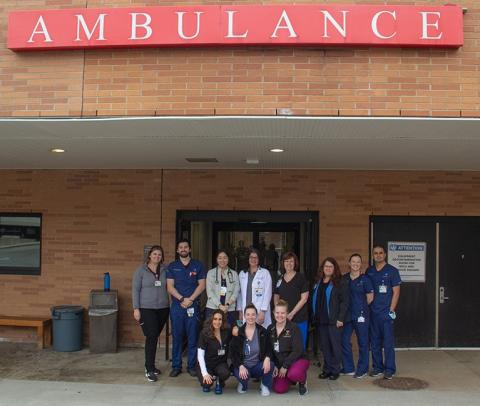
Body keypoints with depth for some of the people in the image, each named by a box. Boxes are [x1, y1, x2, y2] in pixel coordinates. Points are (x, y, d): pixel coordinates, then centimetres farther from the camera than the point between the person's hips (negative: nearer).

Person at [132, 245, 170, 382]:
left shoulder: (165, 270, 7)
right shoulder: (141, 271, 0)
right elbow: (135, 290, -2)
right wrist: (136, 308, -7)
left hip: (163, 309, 3)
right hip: (147, 308, -3)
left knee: (155, 337, 9)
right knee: (151, 337, -10)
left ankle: (150, 365, 23)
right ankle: (149, 370, -5)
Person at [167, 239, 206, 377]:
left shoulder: (197, 265, 8)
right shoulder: (172, 266, 8)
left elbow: (202, 285, 1)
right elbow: (170, 287, 1)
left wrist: (190, 299, -11)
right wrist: (182, 299, -12)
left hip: (193, 306, 0)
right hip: (177, 306, 0)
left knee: (193, 337, 1)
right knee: (177, 336, 3)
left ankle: (192, 366, 10)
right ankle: (176, 366, 10)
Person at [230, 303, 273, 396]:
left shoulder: (262, 331, 0)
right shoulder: (238, 332, -3)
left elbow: (269, 348, -1)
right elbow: (233, 353, -4)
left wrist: (267, 358, -25)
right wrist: (241, 366, -21)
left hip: (258, 366, 1)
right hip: (242, 366, -1)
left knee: (270, 366, -31)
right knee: (243, 376, -35)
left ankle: (265, 385, 1)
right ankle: (243, 384, 6)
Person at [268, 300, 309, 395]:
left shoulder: (293, 328, -12)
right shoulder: (270, 329, 2)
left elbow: (297, 350, -17)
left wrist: (285, 366, -19)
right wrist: (274, 365, -7)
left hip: (297, 360, -4)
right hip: (279, 363, 5)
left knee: (294, 374, -37)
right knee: (279, 389, -14)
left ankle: (302, 381, 0)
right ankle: (290, 379, 20)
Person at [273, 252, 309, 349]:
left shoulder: (301, 278, -3)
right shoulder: (280, 280, 10)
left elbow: (304, 299, -7)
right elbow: (276, 298, 16)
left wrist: (291, 314, -12)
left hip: (299, 319, -4)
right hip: (283, 319, 4)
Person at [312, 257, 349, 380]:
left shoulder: (340, 282, -5)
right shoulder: (318, 282, 14)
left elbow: (344, 301, -9)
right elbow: (314, 300, 18)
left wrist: (340, 318, -14)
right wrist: (315, 316, 11)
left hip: (334, 320, -6)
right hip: (321, 319, 6)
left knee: (335, 345, 1)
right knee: (324, 345, 10)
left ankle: (335, 370, 11)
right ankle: (327, 369, 19)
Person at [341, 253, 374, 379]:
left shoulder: (365, 279, -4)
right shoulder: (344, 278, 6)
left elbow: (370, 298, 0)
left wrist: (361, 307, 6)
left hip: (361, 315, -4)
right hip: (347, 314, 4)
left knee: (363, 342, 4)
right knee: (344, 340, 7)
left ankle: (362, 369, 16)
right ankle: (348, 368, 21)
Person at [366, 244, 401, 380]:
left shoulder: (392, 271, -1)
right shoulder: (369, 271, 10)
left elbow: (396, 292, -4)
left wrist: (391, 310, -10)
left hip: (386, 312, -4)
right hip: (372, 312, 4)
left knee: (388, 342, -3)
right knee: (374, 342, 9)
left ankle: (389, 369, 4)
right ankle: (377, 367, 19)